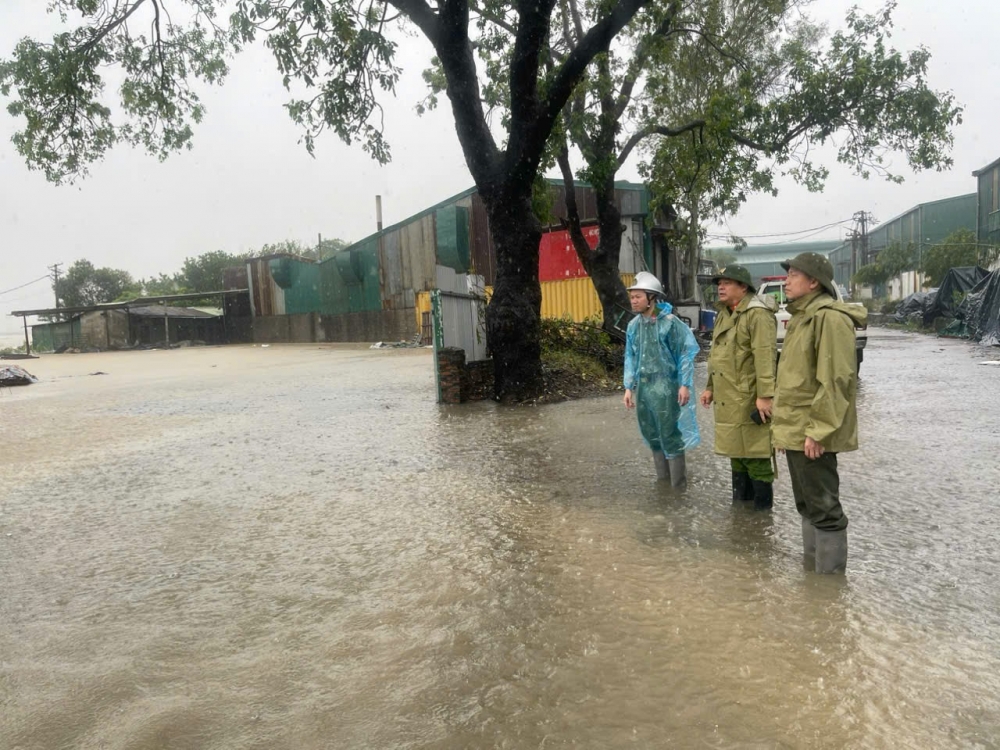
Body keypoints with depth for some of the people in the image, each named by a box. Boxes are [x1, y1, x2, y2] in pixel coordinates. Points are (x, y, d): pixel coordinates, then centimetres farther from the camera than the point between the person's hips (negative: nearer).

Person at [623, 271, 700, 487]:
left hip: (665, 386, -6)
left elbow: (685, 354, -8)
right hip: (643, 387, 6)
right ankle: (662, 478, 27)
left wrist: (685, 384, -12)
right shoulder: (634, 325, 6)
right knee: (651, 434, 13)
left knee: (670, 434, -2)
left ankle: (678, 483, 10)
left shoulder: (670, 322, -11)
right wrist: (629, 387, 9)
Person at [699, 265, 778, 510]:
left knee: (754, 453, -2)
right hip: (728, 399, 9)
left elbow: (765, 357, -21)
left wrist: (765, 395, -26)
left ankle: (763, 506, 10)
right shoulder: (723, 315, 16)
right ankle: (741, 499, 31)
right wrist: (711, 386, 20)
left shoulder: (757, 314, -14)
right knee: (736, 451, 18)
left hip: (749, 399, -9)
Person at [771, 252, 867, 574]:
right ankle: (811, 563, 33)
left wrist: (818, 430, -23)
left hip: (812, 431, -10)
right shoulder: (801, 317, 15)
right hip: (795, 428, 10)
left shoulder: (829, 317, -16)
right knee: (806, 504, 20)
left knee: (823, 507, 0)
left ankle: (830, 573, 12)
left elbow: (834, 380, -22)